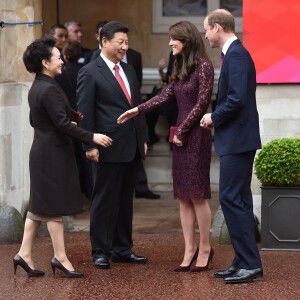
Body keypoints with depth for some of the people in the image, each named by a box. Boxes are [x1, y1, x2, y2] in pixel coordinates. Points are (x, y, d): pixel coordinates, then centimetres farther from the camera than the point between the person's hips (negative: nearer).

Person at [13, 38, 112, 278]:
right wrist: (91, 137, -21)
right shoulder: (49, 89, -19)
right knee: (55, 205, -3)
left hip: (42, 152, 10)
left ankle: (25, 254, 12)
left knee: (40, 205, 12)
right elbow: (63, 124, -23)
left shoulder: (37, 88, 11)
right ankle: (60, 258, 3)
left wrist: (72, 118, 28)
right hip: (54, 153, -10)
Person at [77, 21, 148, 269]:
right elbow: (85, 113, -10)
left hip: (131, 147, 7)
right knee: (104, 201, 0)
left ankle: (122, 249, 20)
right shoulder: (90, 73, -8)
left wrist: (143, 138, 14)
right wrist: (90, 145, -15)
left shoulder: (129, 70, 14)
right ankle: (101, 252, 8)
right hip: (108, 148, -7)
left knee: (125, 200, 12)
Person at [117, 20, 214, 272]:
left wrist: (182, 131, -10)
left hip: (196, 135, -8)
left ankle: (205, 248, 6)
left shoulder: (203, 67, -11)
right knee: (183, 196, 6)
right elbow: (167, 96, 16)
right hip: (181, 135, 8)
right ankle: (190, 250, 9)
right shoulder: (181, 68, 14)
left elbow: (202, 103, -13)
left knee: (197, 194, -4)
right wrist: (138, 110, 8)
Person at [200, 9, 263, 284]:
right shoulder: (235, 53, 15)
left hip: (236, 139, -11)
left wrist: (214, 118, -11)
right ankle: (245, 262, 17)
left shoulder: (236, 56, -16)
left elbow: (237, 98, -25)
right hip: (238, 139, 11)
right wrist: (217, 118, 7)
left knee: (232, 199, -10)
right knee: (238, 200, 13)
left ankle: (250, 264, -8)